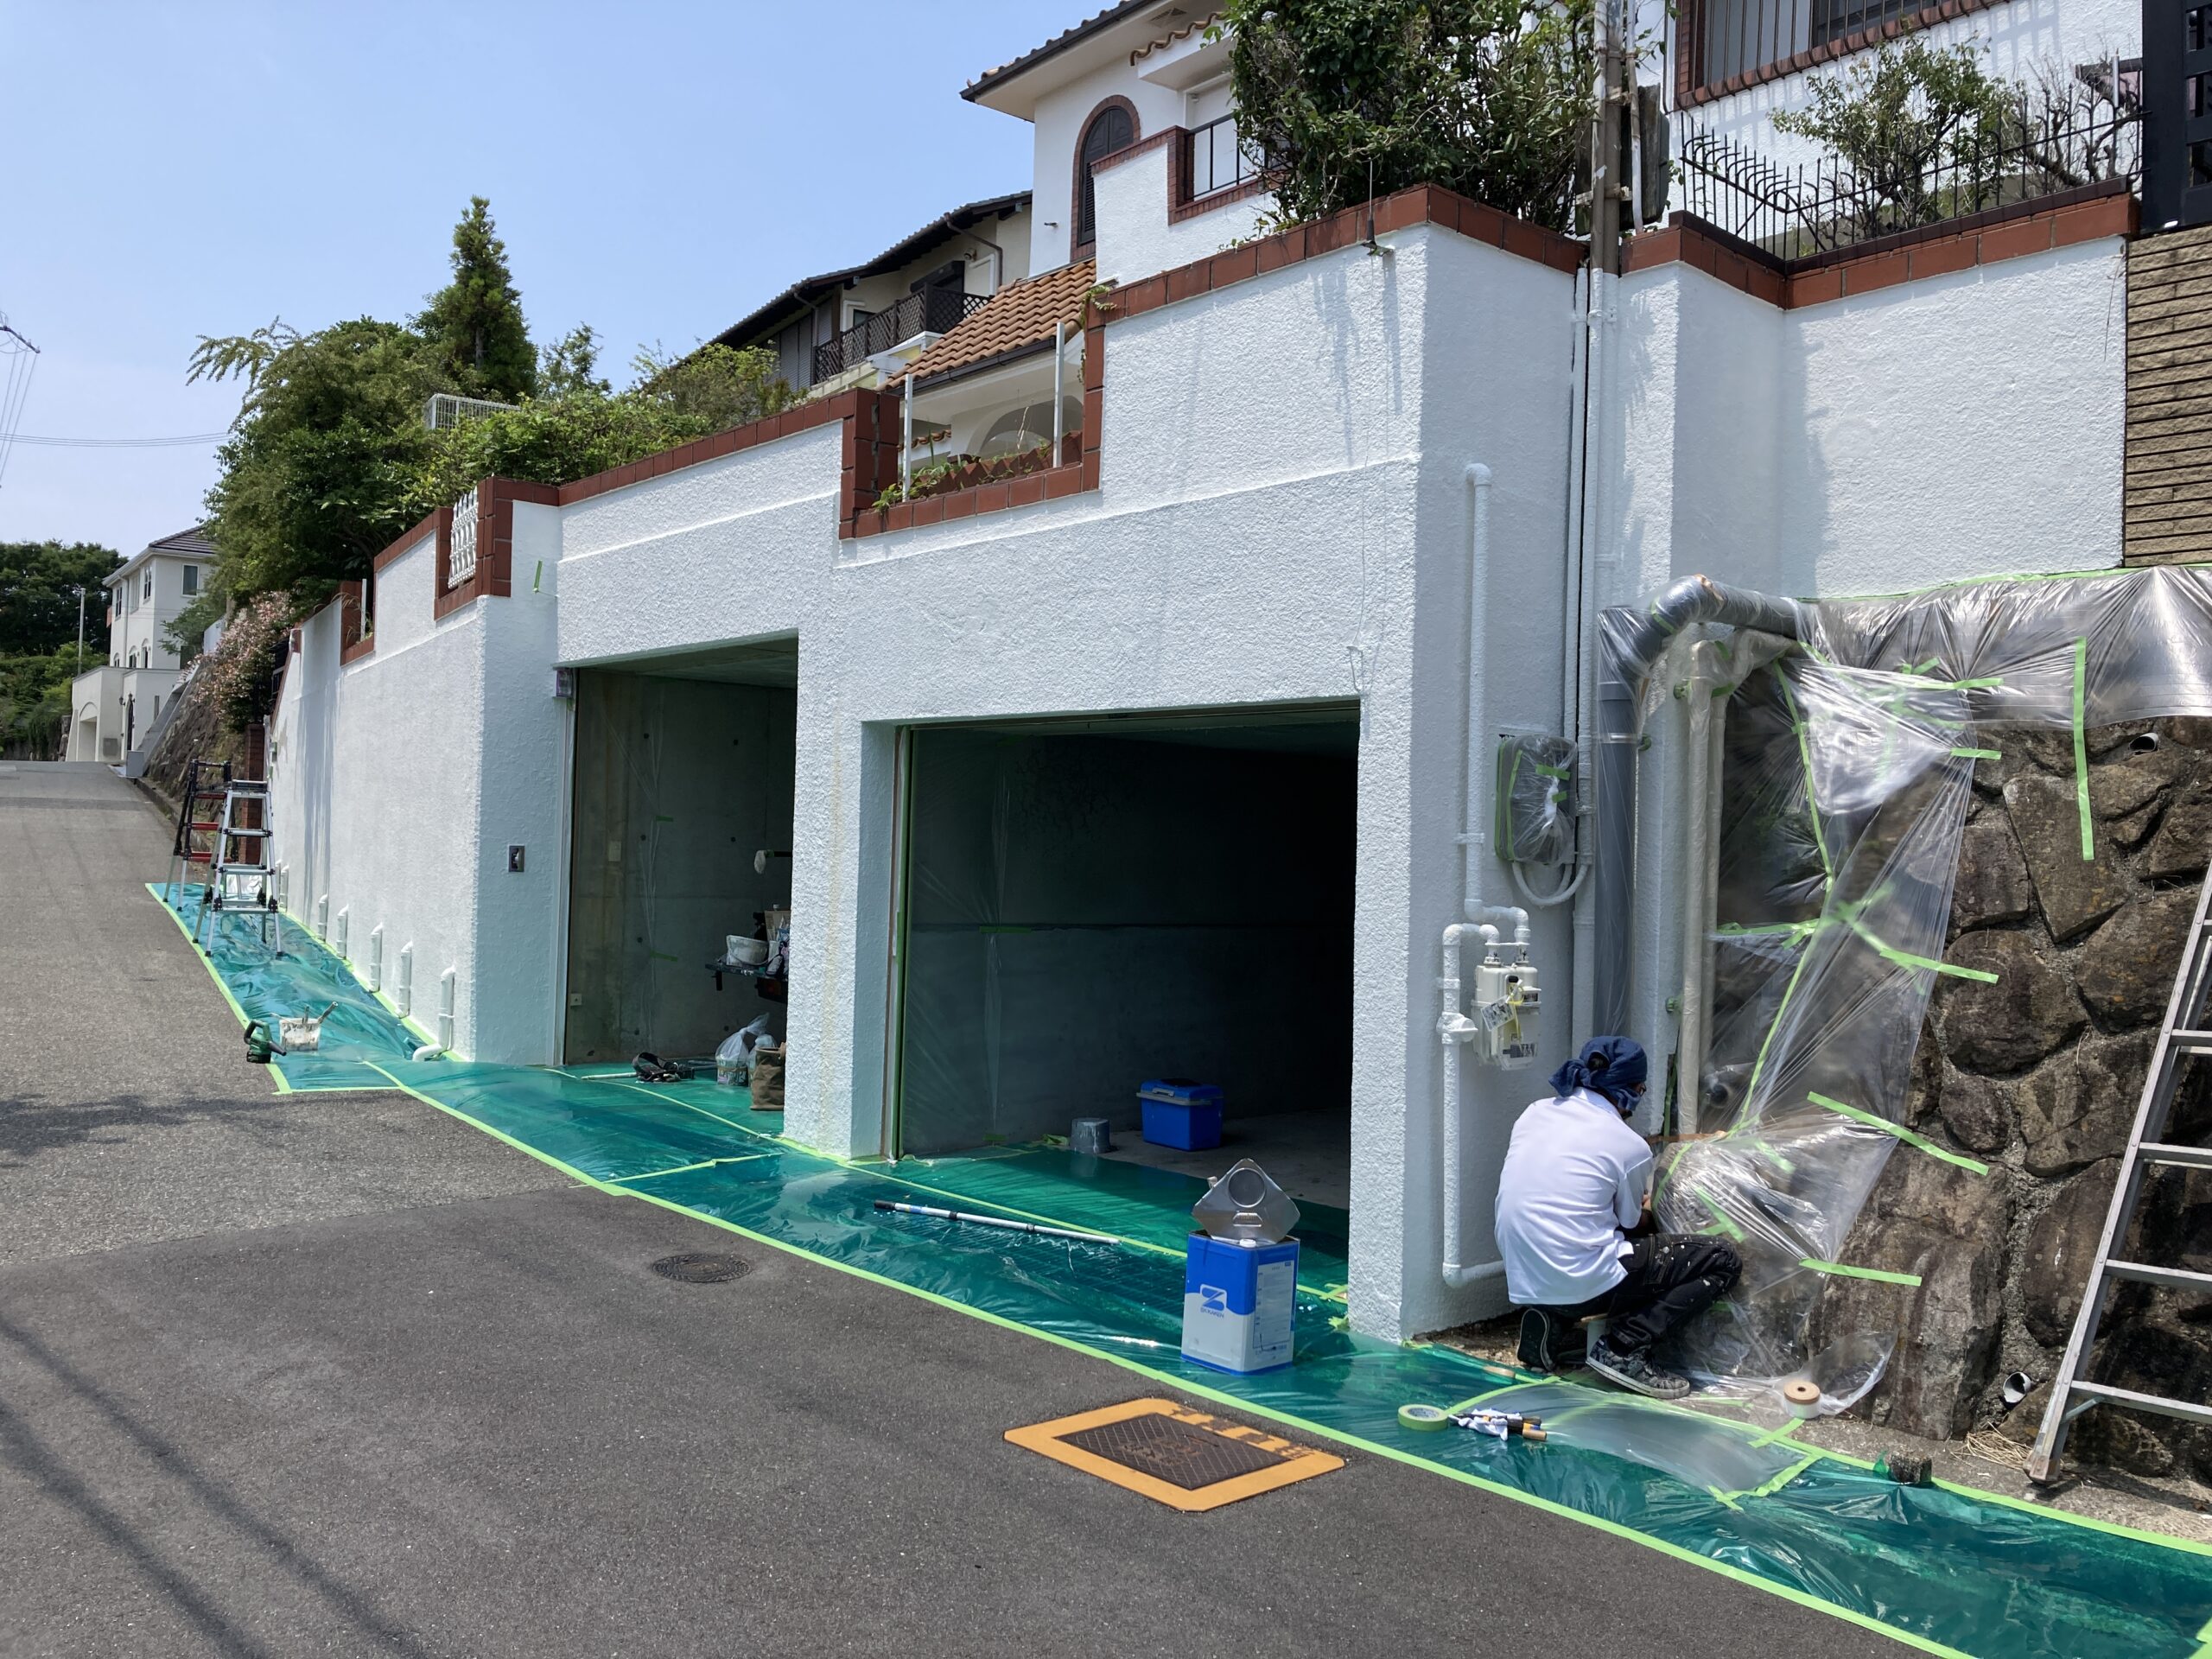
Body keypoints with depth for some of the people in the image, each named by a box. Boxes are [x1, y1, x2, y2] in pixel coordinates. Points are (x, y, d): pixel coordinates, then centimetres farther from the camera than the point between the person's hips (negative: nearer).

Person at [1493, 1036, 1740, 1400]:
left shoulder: (1534, 1113, 8)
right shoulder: (1629, 1145, -7)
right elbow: (1633, 1224, 9)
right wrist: (1647, 1212, 33)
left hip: (1523, 1284, 6)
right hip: (1581, 1284, -6)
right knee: (1722, 1260, 3)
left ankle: (1549, 1323, 12)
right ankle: (1624, 1347, -5)